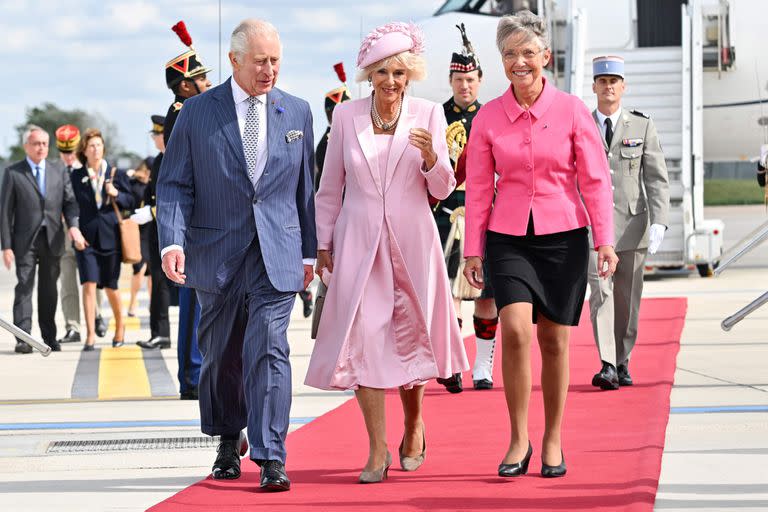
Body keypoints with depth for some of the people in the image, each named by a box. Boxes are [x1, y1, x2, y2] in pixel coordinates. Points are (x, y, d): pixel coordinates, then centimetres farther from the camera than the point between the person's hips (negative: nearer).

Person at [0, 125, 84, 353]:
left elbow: (69, 201, 8)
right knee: (24, 287, -9)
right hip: (26, 240, -3)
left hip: (52, 240, 3)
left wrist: (73, 224, -13)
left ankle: (49, 338, 14)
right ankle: (23, 339, -12)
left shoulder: (59, 171, 11)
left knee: (49, 290, 8)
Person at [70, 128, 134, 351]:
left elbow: (130, 202, 6)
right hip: (87, 238, 0)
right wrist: (75, 232, -3)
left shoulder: (117, 174, 6)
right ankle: (90, 336, -11)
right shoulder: (76, 176, 5)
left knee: (111, 287, 7)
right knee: (89, 285, -11)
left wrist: (116, 194, -11)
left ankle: (120, 327, 30)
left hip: (110, 237, 0)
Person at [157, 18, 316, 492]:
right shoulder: (197, 112, 1)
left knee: (269, 349, -13)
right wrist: (172, 241, -16)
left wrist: (309, 252, 10)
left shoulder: (297, 112, 7)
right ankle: (229, 441, 35)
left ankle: (270, 458, -12)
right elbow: (175, 183, -1)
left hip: (278, 254, 0)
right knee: (221, 355, 13)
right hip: (217, 253, 1)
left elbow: (305, 186, 12)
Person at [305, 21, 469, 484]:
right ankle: (378, 449, -2)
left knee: (410, 335, 7)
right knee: (362, 337, -7)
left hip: (411, 241, 0)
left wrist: (431, 158, -21)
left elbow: (443, 190, -1)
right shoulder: (346, 116, 2)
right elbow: (330, 187, 9)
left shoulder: (428, 115, -1)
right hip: (358, 242, 0)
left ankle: (414, 424, 33)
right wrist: (324, 244, 6)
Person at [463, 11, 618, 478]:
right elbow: (478, 188, 6)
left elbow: (595, 179, 0)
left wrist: (605, 241, -5)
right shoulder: (489, 117, 2)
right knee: (516, 329, -18)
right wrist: (473, 250, 4)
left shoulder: (571, 110, -2)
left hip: (563, 237, 0)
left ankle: (553, 441, 19)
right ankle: (519, 440, -5)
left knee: (555, 339, 4)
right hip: (509, 237, 0)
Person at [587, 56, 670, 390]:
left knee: (627, 299, 7)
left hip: (631, 225, 1)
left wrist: (658, 223, -12)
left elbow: (657, 180, 0)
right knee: (600, 292, -15)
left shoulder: (642, 127, 5)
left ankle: (622, 363, 20)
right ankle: (606, 366, -22)